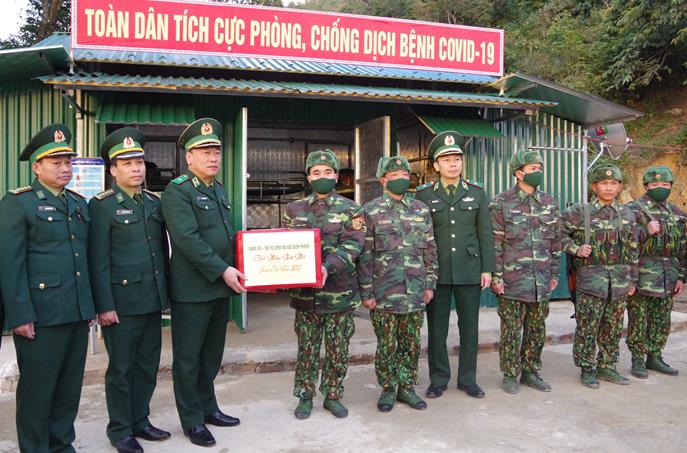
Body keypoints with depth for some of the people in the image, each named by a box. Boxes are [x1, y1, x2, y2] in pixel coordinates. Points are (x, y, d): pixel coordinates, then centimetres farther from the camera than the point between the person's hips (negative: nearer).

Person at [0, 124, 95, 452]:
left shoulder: (79, 203, 15)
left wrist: (90, 305, 14)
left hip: (77, 313, 6)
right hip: (41, 315, -6)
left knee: (70, 386, 14)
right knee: (37, 389, 7)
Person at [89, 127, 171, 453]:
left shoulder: (155, 203, 11)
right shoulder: (101, 206, -7)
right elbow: (98, 261, -11)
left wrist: (165, 291, 13)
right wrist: (104, 306, -14)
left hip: (153, 302, 6)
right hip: (121, 304, -6)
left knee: (148, 366, 14)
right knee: (121, 369, 7)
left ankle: (140, 421, 30)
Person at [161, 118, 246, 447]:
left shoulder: (220, 191, 15)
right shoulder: (177, 191, -10)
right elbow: (187, 239, -20)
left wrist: (232, 270, 8)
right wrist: (222, 270, -21)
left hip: (221, 287, 8)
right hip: (192, 290, -7)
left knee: (212, 354, 17)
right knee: (188, 358, 6)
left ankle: (208, 407, 32)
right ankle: (192, 420, 19)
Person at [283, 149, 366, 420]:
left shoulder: (350, 209, 1)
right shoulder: (294, 209, 9)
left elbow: (352, 246, -10)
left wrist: (328, 267, -25)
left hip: (340, 292, -1)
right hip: (305, 291, 1)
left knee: (338, 349, 9)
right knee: (307, 348, 9)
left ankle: (333, 396, 24)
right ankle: (305, 397, 24)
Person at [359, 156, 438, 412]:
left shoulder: (421, 210, 8)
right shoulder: (371, 211, -4)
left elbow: (430, 251, 12)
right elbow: (365, 255, -6)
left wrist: (430, 284, 8)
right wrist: (366, 292, -9)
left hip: (415, 293, 4)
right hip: (384, 294, -3)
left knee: (411, 345, 12)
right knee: (386, 346, 7)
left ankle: (407, 387, 28)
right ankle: (388, 389, 23)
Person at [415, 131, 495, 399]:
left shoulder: (477, 193, 7)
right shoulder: (423, 195, 2)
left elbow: (486, 233, 6)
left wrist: (487, 269, 1)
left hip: (469, 271, 1)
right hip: (436, 272, -1)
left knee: (469, 327, 8)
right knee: (436, 327, 6)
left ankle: (468, 379, 23)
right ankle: (438, 380, 20)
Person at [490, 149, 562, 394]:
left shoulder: (550, 203, 10)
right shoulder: (502, 203, -5)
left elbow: (556, 241, 14)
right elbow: (495, 243, -7)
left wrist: (555, 273, 11)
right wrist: (496, 276, -10)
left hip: (541, 281, 5)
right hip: (513, 280, -5)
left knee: (537, 329, 12)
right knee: (512, 330, 3)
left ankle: (531, 371, 27)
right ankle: (510, 375, 16)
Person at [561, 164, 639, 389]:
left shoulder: (627, 215, 9)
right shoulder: (580, 212, -5)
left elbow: (633, 250, 14)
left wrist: (632, 279, 13)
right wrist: (576, 249, -13)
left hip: (619, 281, 5)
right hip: (591, 280, -4)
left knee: (613, 329, 12)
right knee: (587, 328, 0)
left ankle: (607, 367, 26)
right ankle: (587, 370, 13)